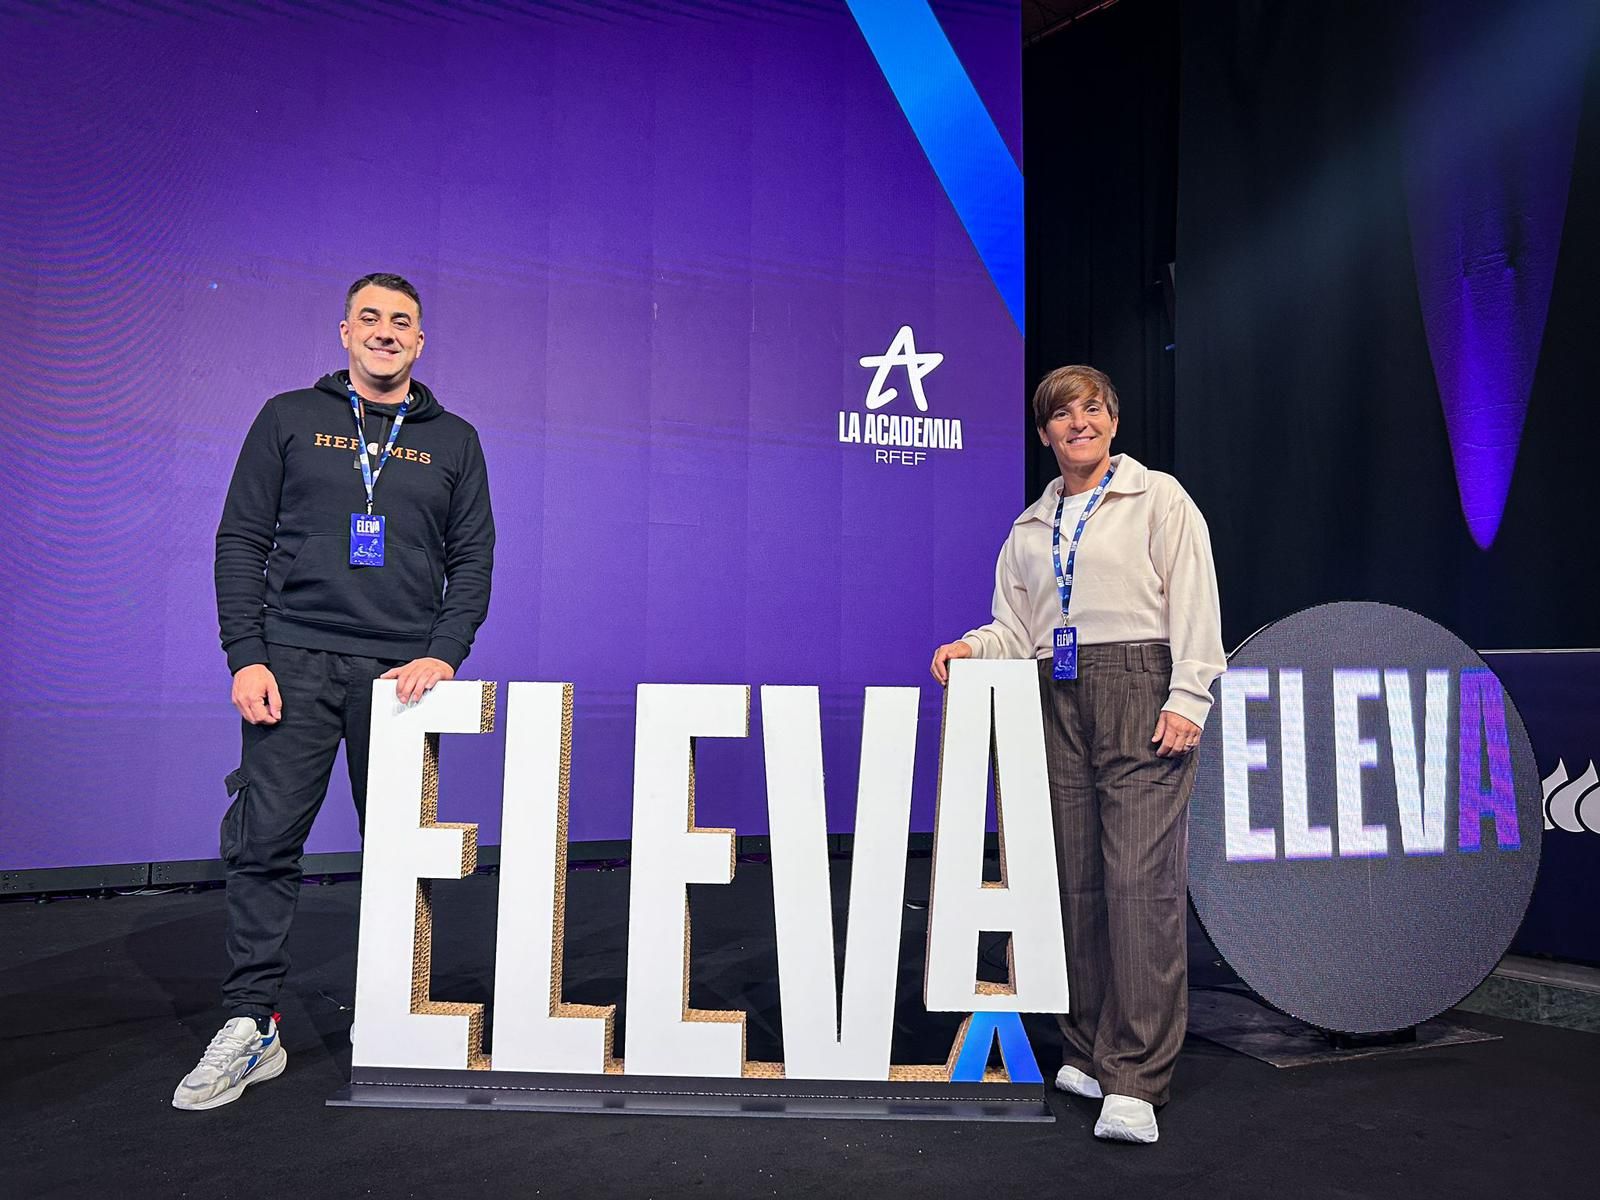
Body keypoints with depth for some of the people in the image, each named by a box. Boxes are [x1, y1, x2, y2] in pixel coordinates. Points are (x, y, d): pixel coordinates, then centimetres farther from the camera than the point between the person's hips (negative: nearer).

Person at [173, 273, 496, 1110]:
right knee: (264, 843, -3)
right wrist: (246, 656, -5)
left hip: (402, 670, 1)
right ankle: (250, 1026, 7)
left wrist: (443, 653, -6)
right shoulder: (290, 419, 10)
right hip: (294, 663, 0)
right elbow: (242, 541, 6)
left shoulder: (453, 440, 13)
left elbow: (472, 561, 9)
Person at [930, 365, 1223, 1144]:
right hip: (1058, 702, 5)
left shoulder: (1159, 499, 6)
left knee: (1141, 881, -11)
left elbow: (1193, 604, -2)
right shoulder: (1030, 529, 20)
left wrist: (1186, 700, -11)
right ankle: (1088, 1053, 17)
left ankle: (1136, 1080, -8)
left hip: (1139, 693, -5)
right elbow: (1016, 628, 19)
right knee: (1075, 881, 5)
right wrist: (970, 649, -2)